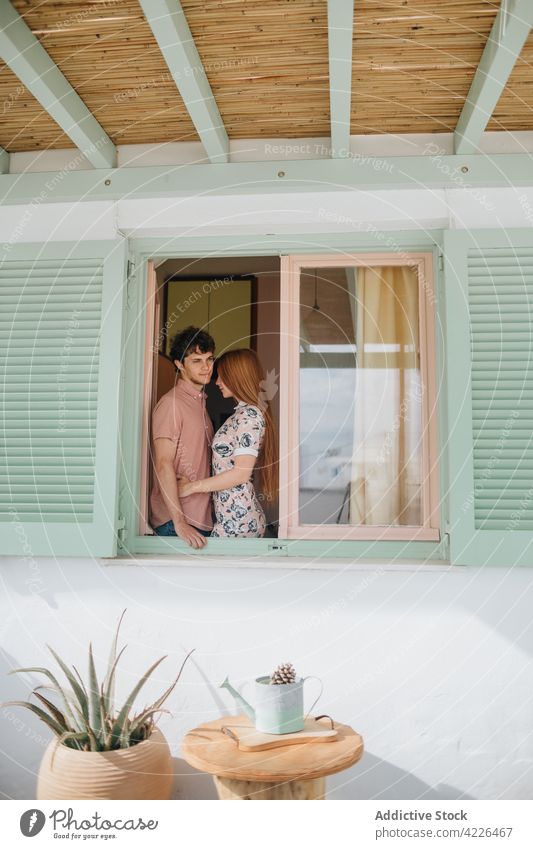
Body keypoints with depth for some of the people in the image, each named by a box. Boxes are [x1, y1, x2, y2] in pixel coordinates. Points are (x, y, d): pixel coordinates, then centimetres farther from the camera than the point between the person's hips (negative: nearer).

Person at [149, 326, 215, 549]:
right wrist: (179, 523, -21)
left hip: (202, 518, 8)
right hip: (176, 521, -8)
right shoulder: (171, 403, -13)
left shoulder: (200, 401, 15)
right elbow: (163, 465, -18)